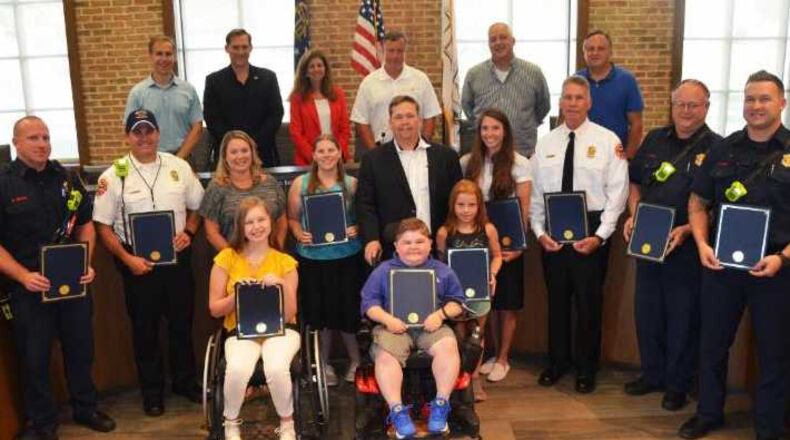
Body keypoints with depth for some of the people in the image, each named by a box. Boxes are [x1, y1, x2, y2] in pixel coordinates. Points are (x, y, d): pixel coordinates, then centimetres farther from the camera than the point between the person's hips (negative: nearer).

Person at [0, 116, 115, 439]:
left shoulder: (67, 178, 5)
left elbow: (85, 224, 12)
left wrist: (87, 264, -1)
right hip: (28, 287, -3)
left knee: (81, 349, 15)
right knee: (34, 357, 8)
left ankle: (85, 408, 34)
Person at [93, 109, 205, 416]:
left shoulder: (179, 167, 1)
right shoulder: (114, 176, -6)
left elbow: (196, 207, 10)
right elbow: (103, 226, -5)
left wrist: (188, 232, -8)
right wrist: (127, 259, -14)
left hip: (177, 258, 2)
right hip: (138, 262, -2)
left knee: (182, 322, 14)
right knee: (145, 328, 11)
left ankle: (185, 381, 33)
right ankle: (151, 391, 28)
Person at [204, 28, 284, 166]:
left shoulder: (268, 77, 8)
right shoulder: (214, 81, 6)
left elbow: (276, 114, 2)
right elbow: (212, 119, -1)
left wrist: (254, 144, -9)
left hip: (263, 154, 1)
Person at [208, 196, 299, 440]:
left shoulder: (285, 262, 0)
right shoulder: (227, 258, 0)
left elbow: (289, 315, -4)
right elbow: (215, 309, 2)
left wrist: (283, 287, -21)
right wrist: (237, 295, -16)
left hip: (280, 330, 0)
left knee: (276, 368, -33)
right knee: (237, 369, -33)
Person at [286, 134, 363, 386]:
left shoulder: (352, 183, 3)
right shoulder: (300, 183, 3)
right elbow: (292, 218, 7)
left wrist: (357, 229, -13)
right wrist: (299, 234, -11)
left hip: (347, 256, 0)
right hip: (313, 257, 1)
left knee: (347, 309, 4)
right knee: (320, 312, 7)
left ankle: (355, 361, 27)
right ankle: (323, 364, 27)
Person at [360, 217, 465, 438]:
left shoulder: (442, 271, 11)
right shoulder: (383, 271, 7)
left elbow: (456, 301, 11)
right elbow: (369, 303, 6)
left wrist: (441, 314, -9)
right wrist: (386, 319, -12)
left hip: (431, 326, 1)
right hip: (394, 327, -1)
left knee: (448, 345, -30)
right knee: (384, 355, -31)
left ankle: (441, 404, -20)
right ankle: (397, 411, -24)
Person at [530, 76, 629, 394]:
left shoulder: (607, 141, -3)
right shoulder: (546, 143, 6)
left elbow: (617, 193, -7)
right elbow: (535, 193, 5)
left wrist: (600, 236, -13)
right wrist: (539, 232, -5)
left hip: (591, 230, -3)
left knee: (589, 301, 7)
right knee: (556, 298, 13)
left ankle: (586, 368, 24)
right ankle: (557, 362, 30)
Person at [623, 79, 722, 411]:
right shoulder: (654, 140, 9)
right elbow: (635, 181, 18)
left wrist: (687, 229, -21)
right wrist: (633, 215, 1)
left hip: (687, 247, -5)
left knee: (683, 317, 6)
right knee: (646, 311, 13)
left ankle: (677, 384, 22)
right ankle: (652, 374, 30)